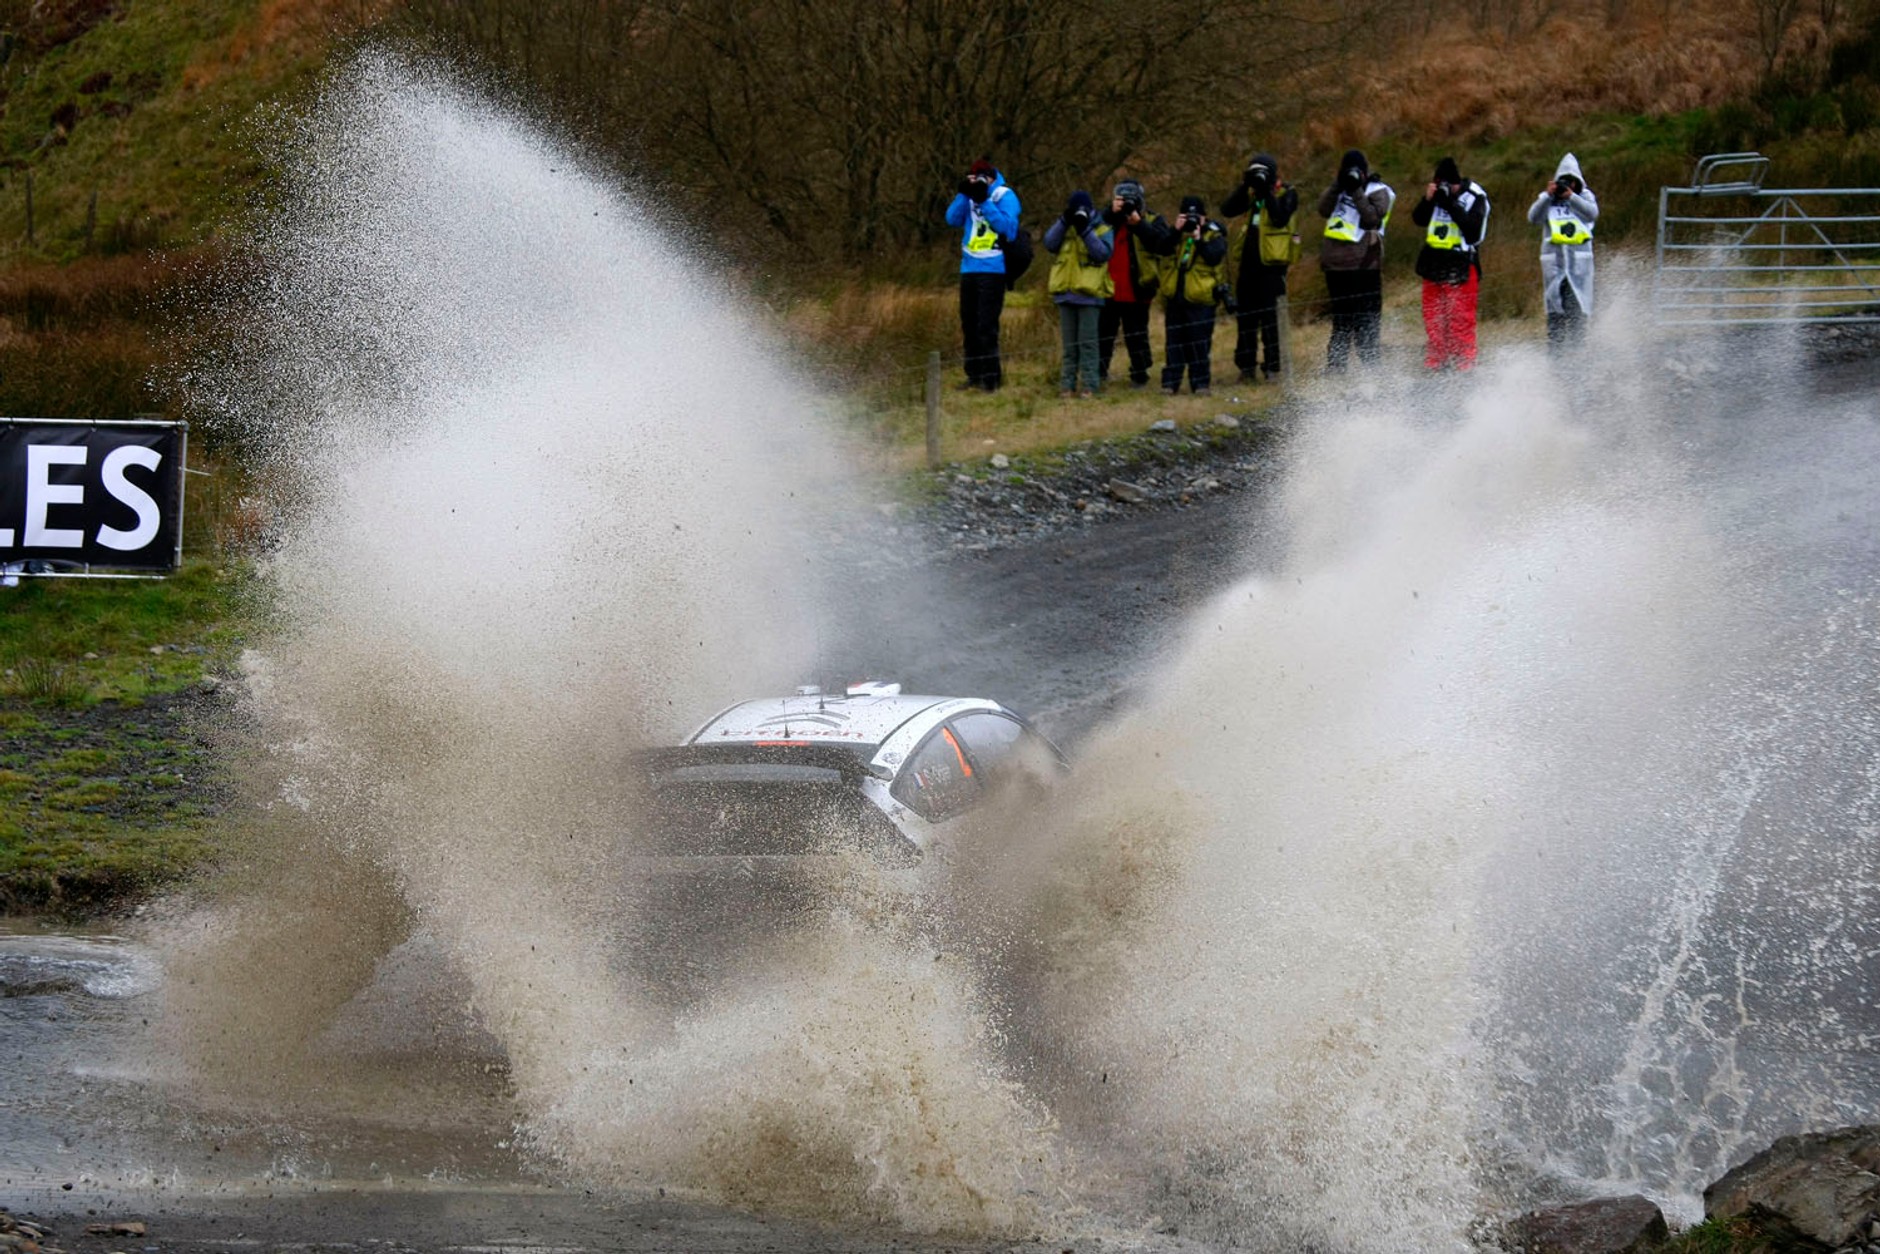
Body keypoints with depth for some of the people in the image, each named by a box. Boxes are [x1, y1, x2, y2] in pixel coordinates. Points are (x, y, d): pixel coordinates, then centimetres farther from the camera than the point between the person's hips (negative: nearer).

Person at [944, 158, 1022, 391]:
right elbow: (953, 219, 3)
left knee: (986, 325, -9)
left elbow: (1008, 227, -18)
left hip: (993, 269, -6)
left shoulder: (1005, 196, -5)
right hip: (969, 268, 6)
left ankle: (990, 377, -6)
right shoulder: (969, 196, 11)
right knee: (969, 325, 11)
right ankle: (974, 374, 19)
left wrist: (984, 202, -21)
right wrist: (964, 194, -9)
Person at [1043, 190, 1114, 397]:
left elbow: (1103, 253, -15)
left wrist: (1086, 231, -20)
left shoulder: (1102, 229, 0)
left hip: (1089, 293, -4)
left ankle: (1090, 386, -4)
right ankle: (1067, 385, 11)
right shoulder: (1064, 227, 12)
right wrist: (1064, 222, -13)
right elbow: (1050, 244, -4)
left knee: (1087, 341, -5)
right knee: (1069, 343, 8)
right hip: (1065, 292, 4)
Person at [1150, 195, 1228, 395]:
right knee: (1174, 341, 7)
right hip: (1175, 297, 4)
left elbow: (1214, 257, -15)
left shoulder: (1214, 236, 2)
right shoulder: (1176, 234, 13)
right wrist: (1176, 231, -14)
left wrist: (1198, 238, -19)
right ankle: (1170, 383, 10)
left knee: (1200, 343, -1)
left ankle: (1200, 384, 6)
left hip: (1200, 298, -4)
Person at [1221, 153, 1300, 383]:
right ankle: (1247, 367, 14)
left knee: (1270, 316, -7)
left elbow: (1280, 219, -19)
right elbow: (1227, 210, 3)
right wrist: (1244, 187, -5)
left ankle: (1274, 367, -2)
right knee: (1246, 316, 8)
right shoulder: (1252, 194, 14)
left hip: (1271, 264, -6)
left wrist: (1267, 193, -18)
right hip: (1249, 262, 6)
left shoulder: (1287, 194, -2)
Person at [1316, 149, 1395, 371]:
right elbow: (1324, 210, 2)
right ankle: (1335, 365, 18)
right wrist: (1337, 186, -7)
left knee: (1366, 319, -7)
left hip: (1363, 263, -6)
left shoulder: (1378, 191, -1)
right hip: (1335, 263, 6)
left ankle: (1370, 361, -6)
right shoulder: (1340, 188, 15)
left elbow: (1372, 218, -14)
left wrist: (1356, 192, -16)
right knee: (1340, 317, 13)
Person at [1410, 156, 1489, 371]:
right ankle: (1435, 364, 20)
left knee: (1461, 321, -8)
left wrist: (1452, 205, -23)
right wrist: (1427, 200, -11)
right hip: (1434, 264, 6)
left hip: (1461, 266, -6)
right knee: (1433, 320, 11)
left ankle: (1464, 366, -4)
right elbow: (1419, 219, 6)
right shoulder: (1437, 193, 8)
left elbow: (1473, 228, -19)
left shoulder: (1474, 197, -9)